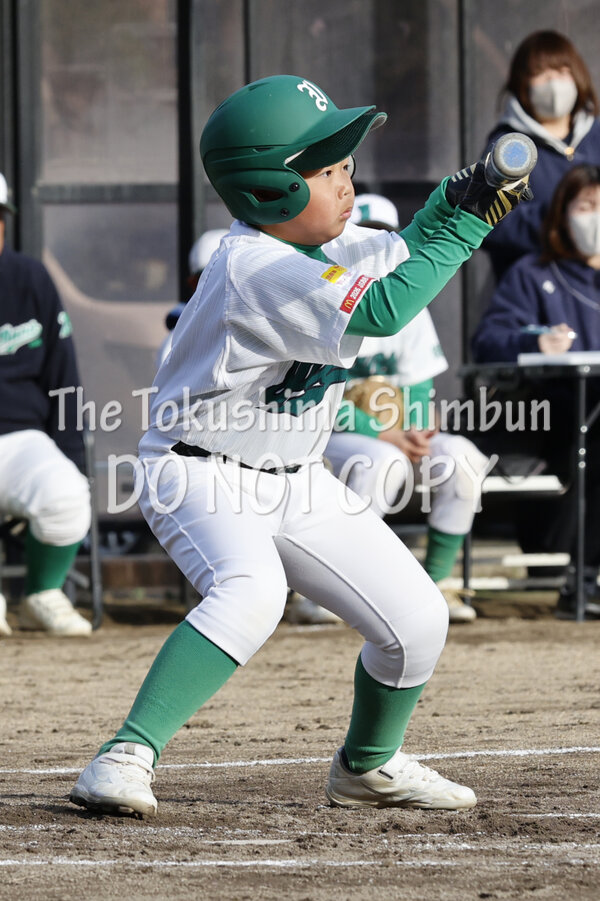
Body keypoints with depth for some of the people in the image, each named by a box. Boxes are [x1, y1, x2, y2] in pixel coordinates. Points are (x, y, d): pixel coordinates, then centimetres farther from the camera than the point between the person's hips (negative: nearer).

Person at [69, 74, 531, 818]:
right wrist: (465, 224, -30)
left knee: (417, 620, 2)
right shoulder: (256, 269, -26)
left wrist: (462, 194, -4)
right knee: (252, 590, -38)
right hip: (201, 477, -8)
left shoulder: (322, 244, 2)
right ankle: (126, 758, -35)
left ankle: (367, 767, 28)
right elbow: (379, 314, -35)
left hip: (295, 485, 9)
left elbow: (406, 255, 15)